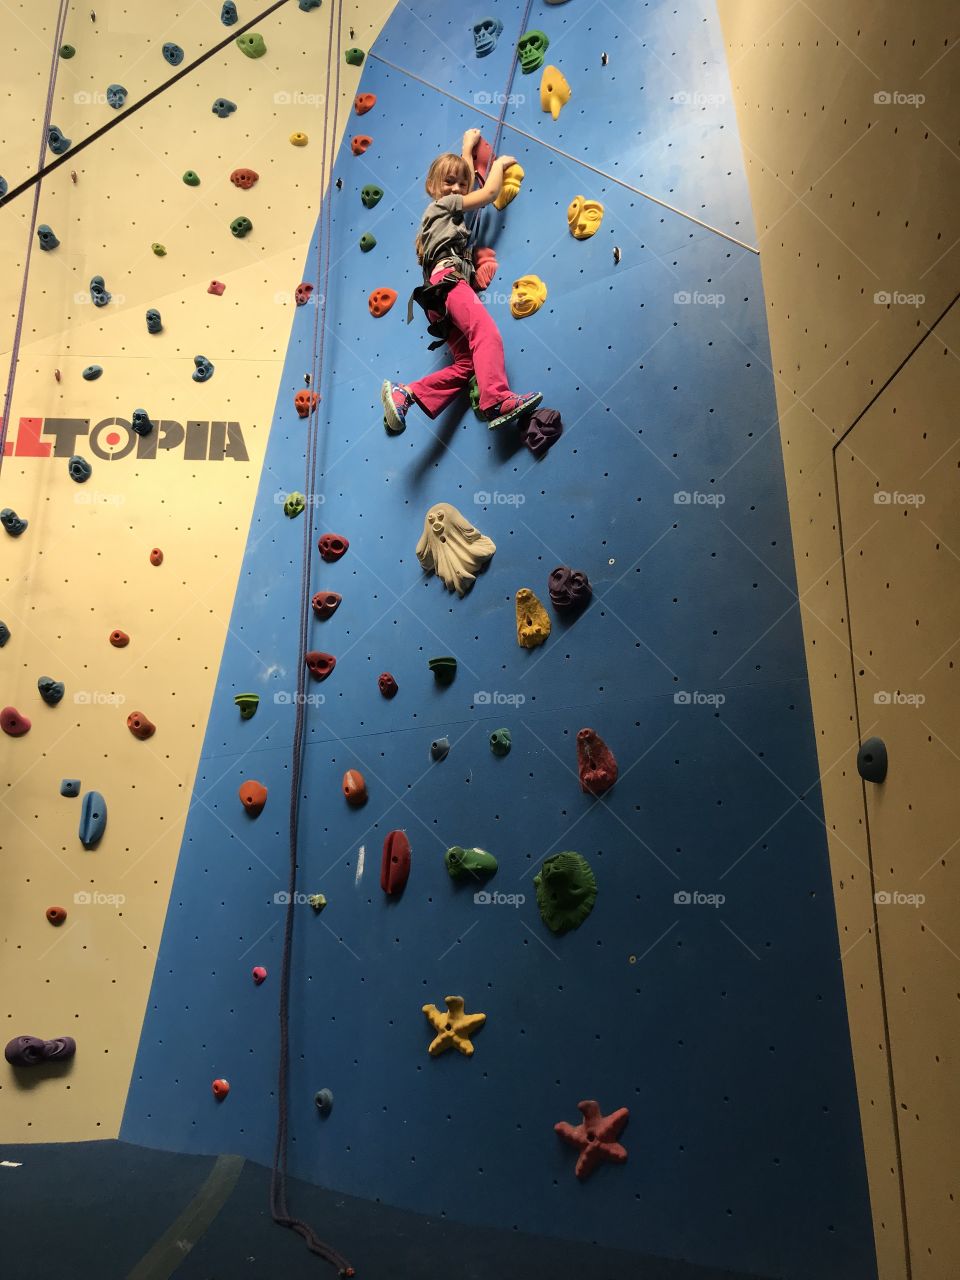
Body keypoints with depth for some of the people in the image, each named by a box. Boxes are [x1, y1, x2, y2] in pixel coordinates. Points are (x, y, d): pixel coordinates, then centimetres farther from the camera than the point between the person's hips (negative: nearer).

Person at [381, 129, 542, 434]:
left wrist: (468, 147, 59)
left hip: (439, 293, 9)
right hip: (449, 278, -9)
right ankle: (497, 401, -49)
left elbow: (464, 173, 49)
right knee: (488, 335, -30)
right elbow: (490, 192, 8)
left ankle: (404, 394, -14)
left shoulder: (442, 212, 34)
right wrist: (500, 164, 23)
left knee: (465, 364, -5)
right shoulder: (444, 203, 11)